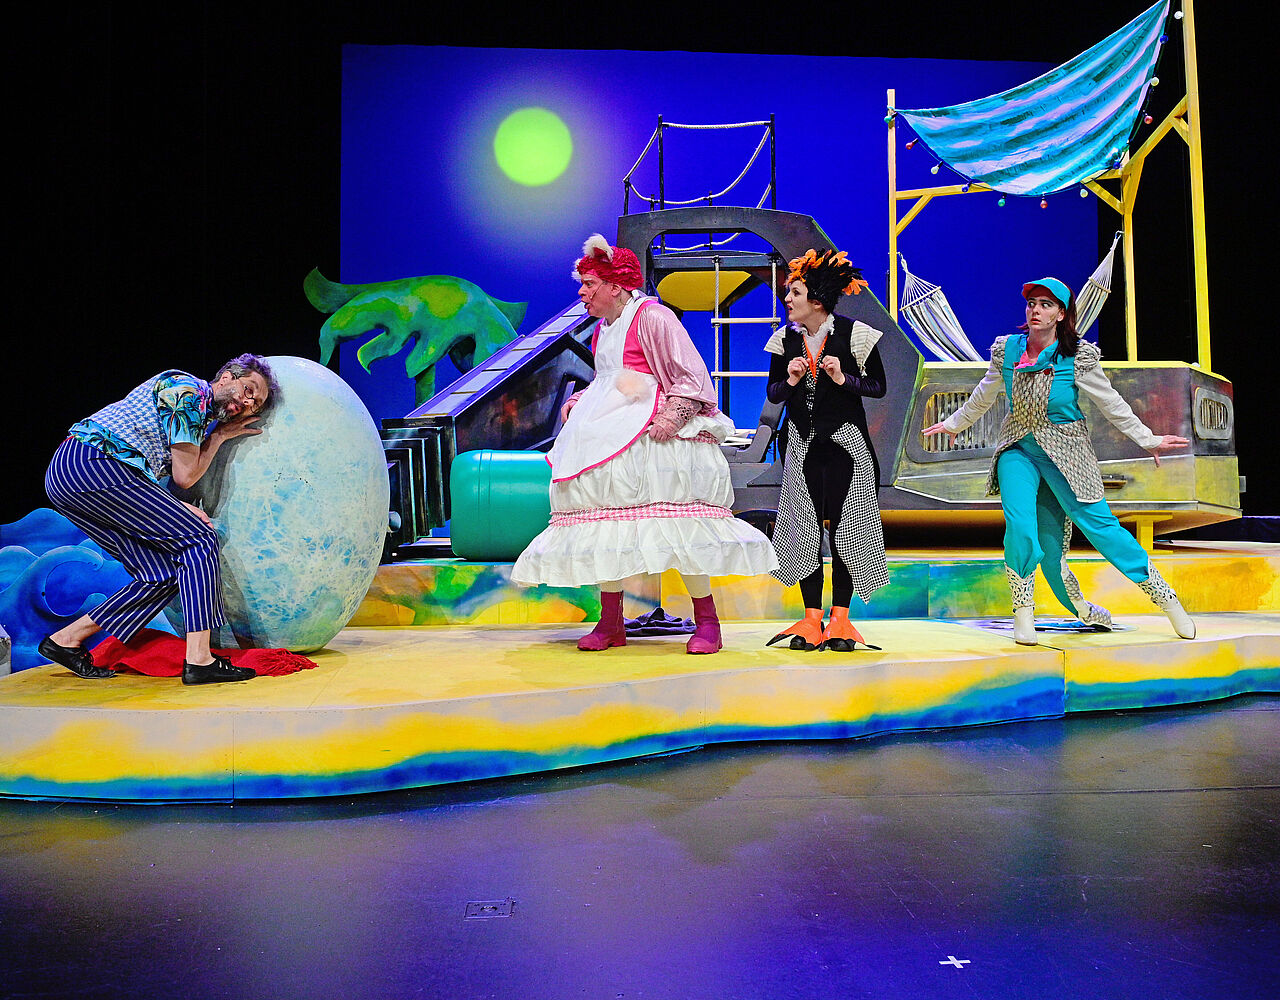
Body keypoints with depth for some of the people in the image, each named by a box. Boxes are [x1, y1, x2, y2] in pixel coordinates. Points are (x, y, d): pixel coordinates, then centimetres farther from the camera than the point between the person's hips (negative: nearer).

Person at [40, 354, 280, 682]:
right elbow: (185, 477, -7)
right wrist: (220, 436, 6)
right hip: (93, 462, -9)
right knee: (199, 538, -11)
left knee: (164, 576, 5)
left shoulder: (205, 414, 24)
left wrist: (181, 510, -1)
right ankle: (199, 659, -18)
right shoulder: (189, 389, -5)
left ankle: (66, 639, 13)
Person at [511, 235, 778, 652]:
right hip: (611, 442, 8)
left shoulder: (653, 317, -6)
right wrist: (576, 401, 14)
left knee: (677, 525, -11)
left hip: (655, 440, -8)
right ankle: (611, 624, 11)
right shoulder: (602, 329, 19)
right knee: (607, 522, 3)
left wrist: (672, 416, -23)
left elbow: (693, 376, -9)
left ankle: (707, 622, 0)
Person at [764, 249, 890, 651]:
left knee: (844, 527, -1)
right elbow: (773, 393, 9)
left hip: (845, 443, -3)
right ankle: (812, 620, 9)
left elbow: (879, 387, -2)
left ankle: (840, 619, 9)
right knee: (804, 529, 1)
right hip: (803, 445, 3)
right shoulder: (785, 339, 3)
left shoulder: (854, 334, -7)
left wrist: (843, 379, -17)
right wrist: (790, 381, -12)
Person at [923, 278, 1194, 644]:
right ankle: (1023, 613, 3)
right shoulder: (1006, 349, 0)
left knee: (1099, 524, -6)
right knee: (1021, 528, -17)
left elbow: (1111, 404, 2)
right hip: (1018, 450, 2)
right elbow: (983, 395, 17)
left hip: (1065, 454, -2)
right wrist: (954, 423, 28)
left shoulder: (1078, 357, -9)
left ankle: (1166, 599, 13)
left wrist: (1147, 440, 4)